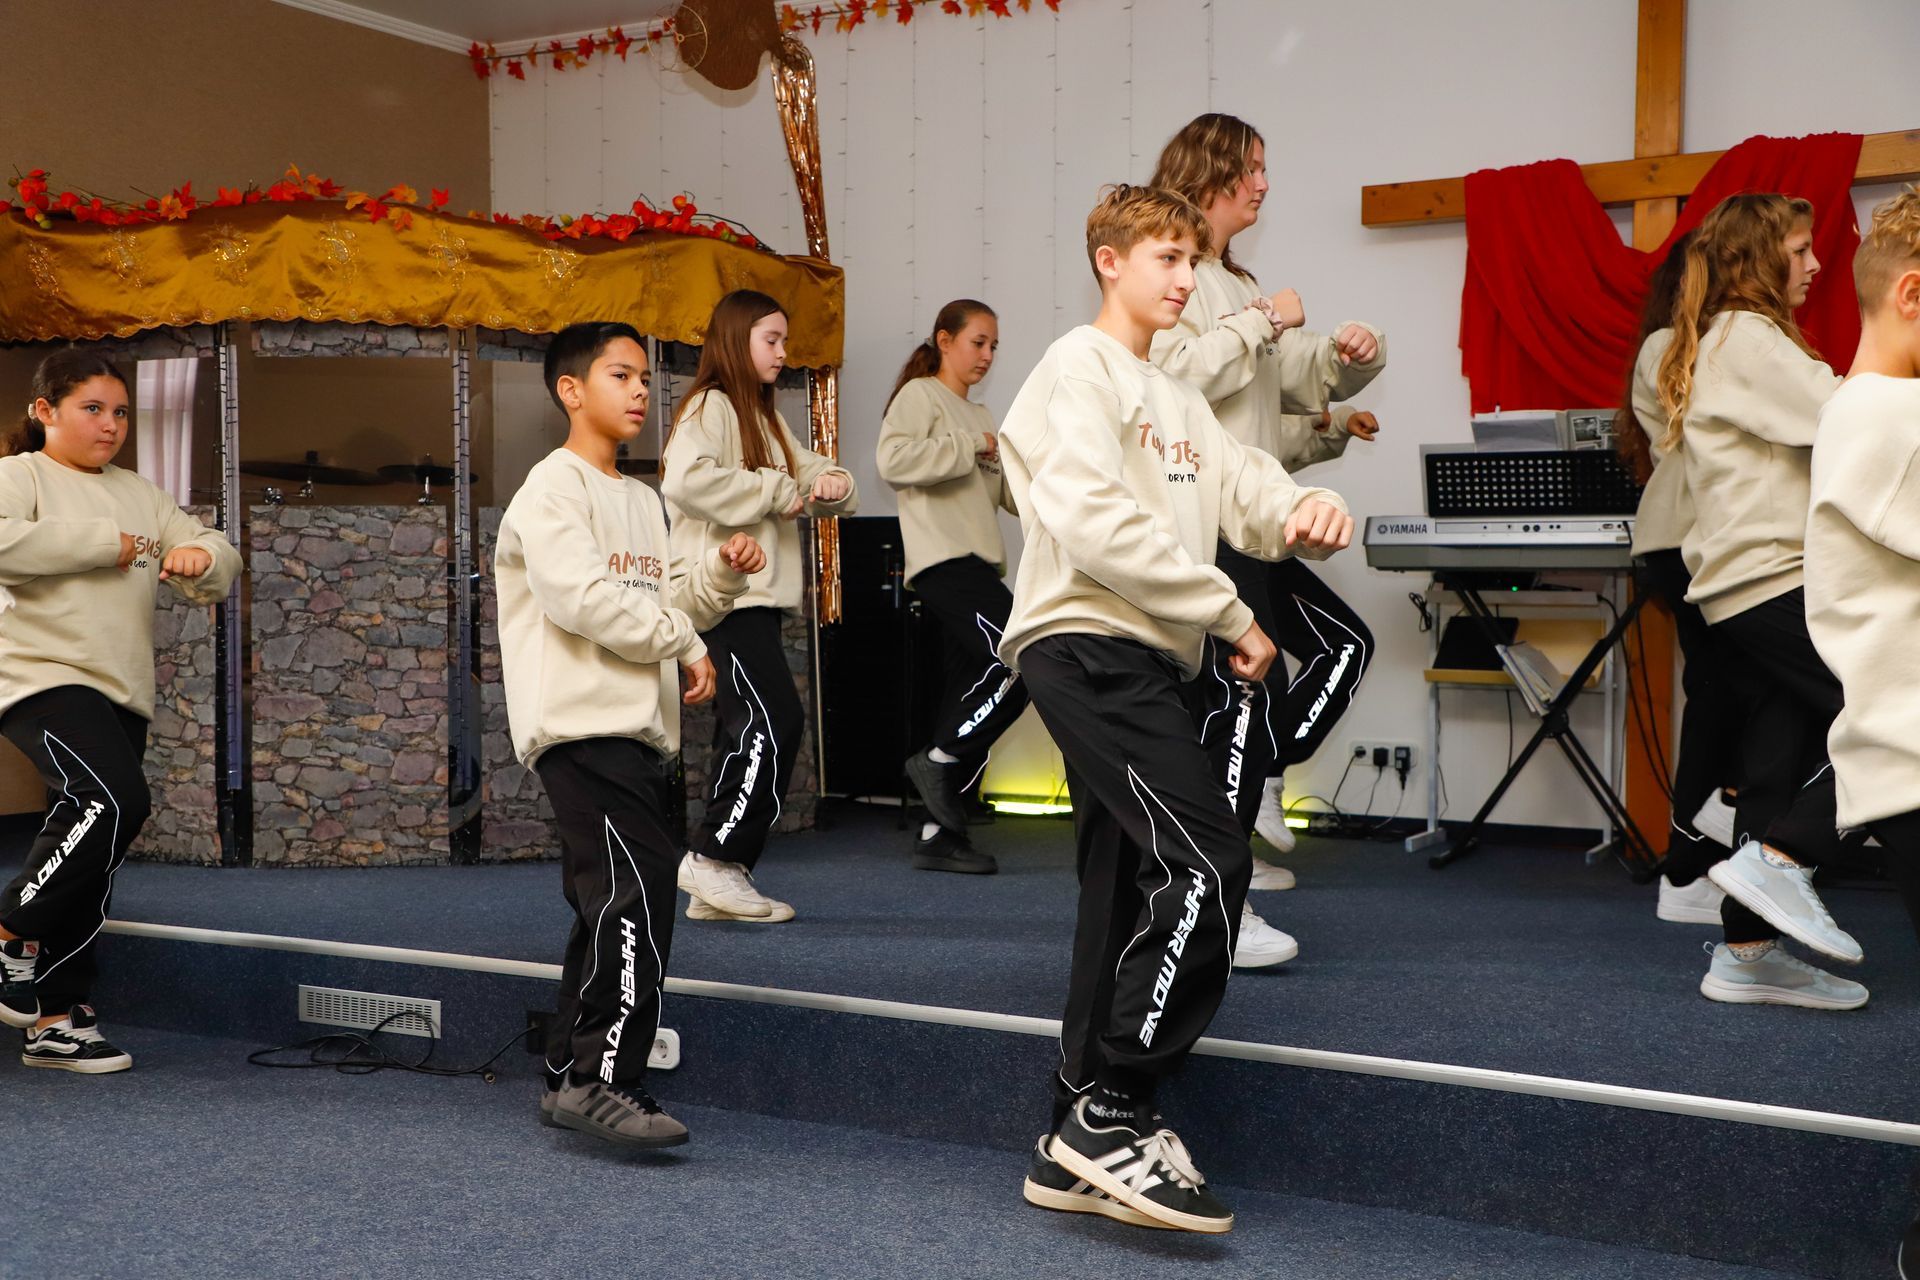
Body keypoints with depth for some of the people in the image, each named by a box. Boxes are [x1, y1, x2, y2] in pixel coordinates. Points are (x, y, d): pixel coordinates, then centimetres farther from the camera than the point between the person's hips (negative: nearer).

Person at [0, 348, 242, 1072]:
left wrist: (200, 554, -8)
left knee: (90, 867, 6)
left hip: (123, 693, 7)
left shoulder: (138, 494, 21)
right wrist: (106, 544, -13)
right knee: (115, 798, -28)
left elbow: (219, 568, 16)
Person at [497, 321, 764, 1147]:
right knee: (635, 890, -18)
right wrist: (682, 642, -8)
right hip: (581, 727, -9)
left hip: (641, 730, 9)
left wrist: (721, 574, 5)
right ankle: (604, 1079, -17)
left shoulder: (642, 499, 22)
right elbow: (581, 597, -17)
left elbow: (669, 602, 24)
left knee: (610, 906, 11)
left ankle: (571, 1078, 18)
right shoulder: (555, 485, -5)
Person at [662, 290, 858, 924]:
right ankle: (715, 856, -9)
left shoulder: (766, 418, 23)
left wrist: (831, 483, -1)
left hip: (758, 597, 10)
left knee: (748, 732, 8)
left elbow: (811, 472, 24)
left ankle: (716, 885, 12)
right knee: (774, 719, -16)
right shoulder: (709, 407, -7)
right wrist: (776, 492, -17)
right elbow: (687, 479, -26)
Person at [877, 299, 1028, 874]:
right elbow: (892, 459, -19)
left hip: (978, 563, 9)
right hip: (943, 561, -9)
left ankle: (939, 833, 8)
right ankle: (939, 759, -7)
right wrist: (971, 446, -14)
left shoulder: (980, 415, 26)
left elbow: (1011, 494, 22)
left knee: (970, 691, 5)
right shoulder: (920, 395, 0)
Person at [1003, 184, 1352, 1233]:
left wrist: (1302, 510, -14)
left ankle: (1078, 1149, 15)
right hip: (1086, 644, -10)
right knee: (1206, 865, -18)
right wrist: (1229, 613, -14)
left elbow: (1241, 487, 11)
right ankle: (1112, 1113, -9)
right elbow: (1094, 519, -17)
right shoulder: (1080, 368, -4)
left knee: (1130, 898, 8)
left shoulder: (1177, 397, 25)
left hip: (1140, 661, 10)